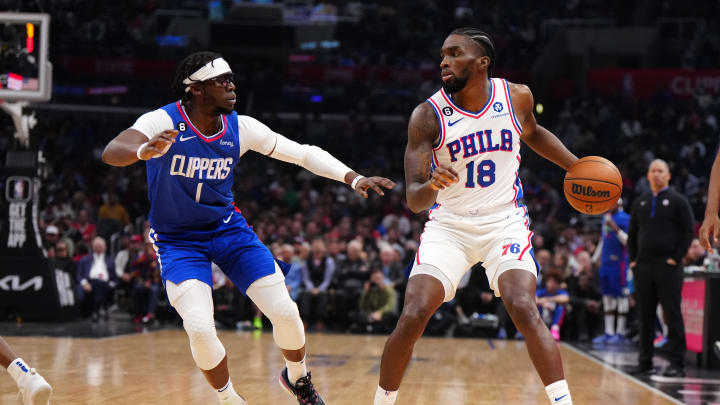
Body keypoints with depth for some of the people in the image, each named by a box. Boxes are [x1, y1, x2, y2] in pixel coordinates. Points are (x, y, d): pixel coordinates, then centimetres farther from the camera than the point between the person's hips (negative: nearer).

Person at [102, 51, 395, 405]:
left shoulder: (240, 128, -10)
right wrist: (144, 150, -62)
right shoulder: (164, 123, -22)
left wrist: (353, 178, -17)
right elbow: (111, 153, -39)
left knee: (285, 312, -4)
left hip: (228, 228, 4)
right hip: (178, 240, -3)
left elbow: (304, 153, -3)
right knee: (199, 328, -23)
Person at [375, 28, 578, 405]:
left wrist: (577, 166, 10)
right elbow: (413, 199, -18)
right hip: (449, 227, -1)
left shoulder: (517, 96, -5)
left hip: (505, 222, 1)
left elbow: (532, 133, 20)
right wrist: (431, 186, -40)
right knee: (412, 317, -15)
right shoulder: (427, 116, -14)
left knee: (524, 309, -22)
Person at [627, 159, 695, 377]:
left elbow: (689, 232, -3)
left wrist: (677, 258, -11)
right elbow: (632, 234, 20)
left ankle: (676, 363, -4)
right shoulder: (640, 203, 16)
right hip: (643, 267, 5)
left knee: (673, 316, -5)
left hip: (668, 267, -5)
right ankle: (645, 362, 14)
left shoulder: (678, 201, 2)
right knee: (645, 316, 7)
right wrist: (632, 259, 8)